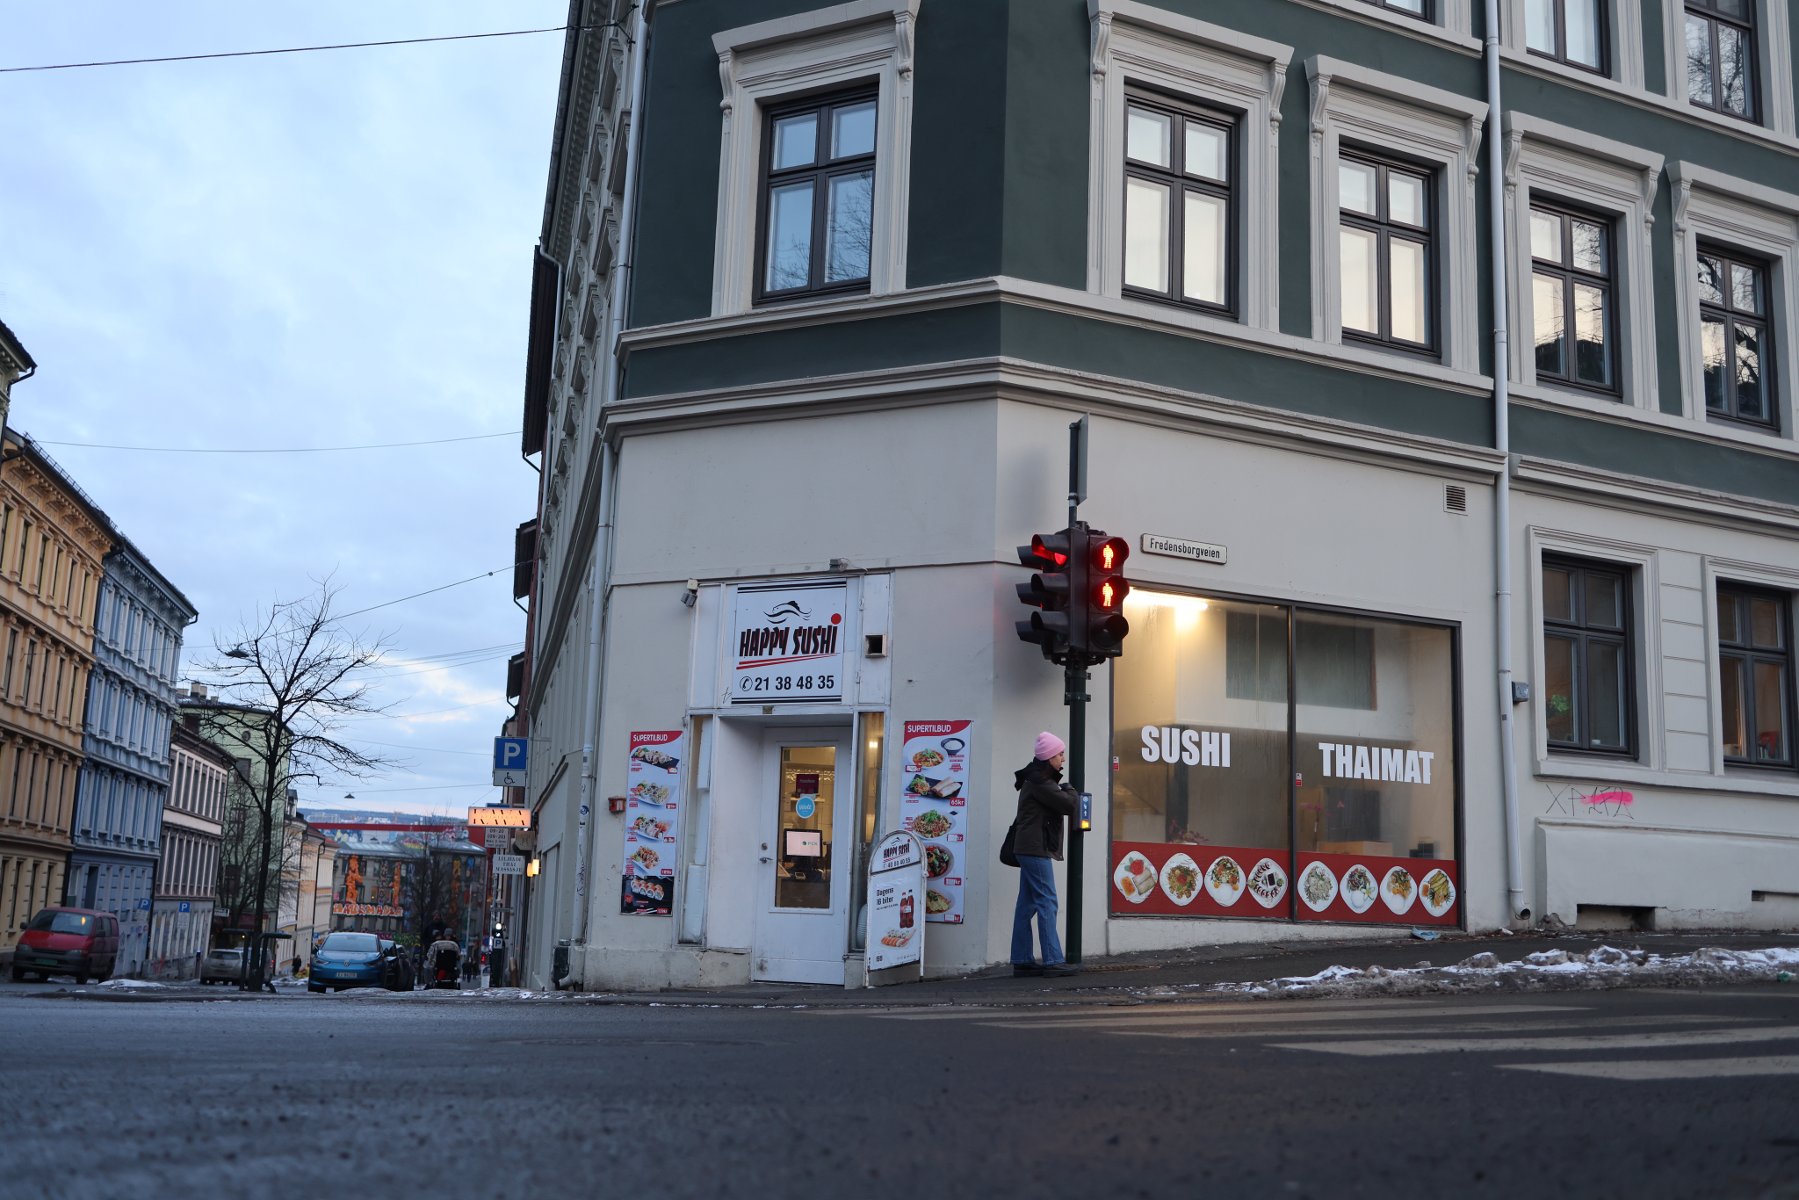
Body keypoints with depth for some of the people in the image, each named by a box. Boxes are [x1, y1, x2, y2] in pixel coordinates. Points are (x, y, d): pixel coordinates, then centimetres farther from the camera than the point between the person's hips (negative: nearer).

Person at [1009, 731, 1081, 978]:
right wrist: (1071, 791, 3)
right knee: (1047, 902, -10)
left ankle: (1021, 960, 11)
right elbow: (1070, 805, -17)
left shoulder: (1038, 779, 19)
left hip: (1030, 848, 10)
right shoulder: (1039, 781, -14)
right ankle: (1053, 960, -11)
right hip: (1036, 849, -10)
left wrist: (1065, 793, 3)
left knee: (1027, 904, 9)